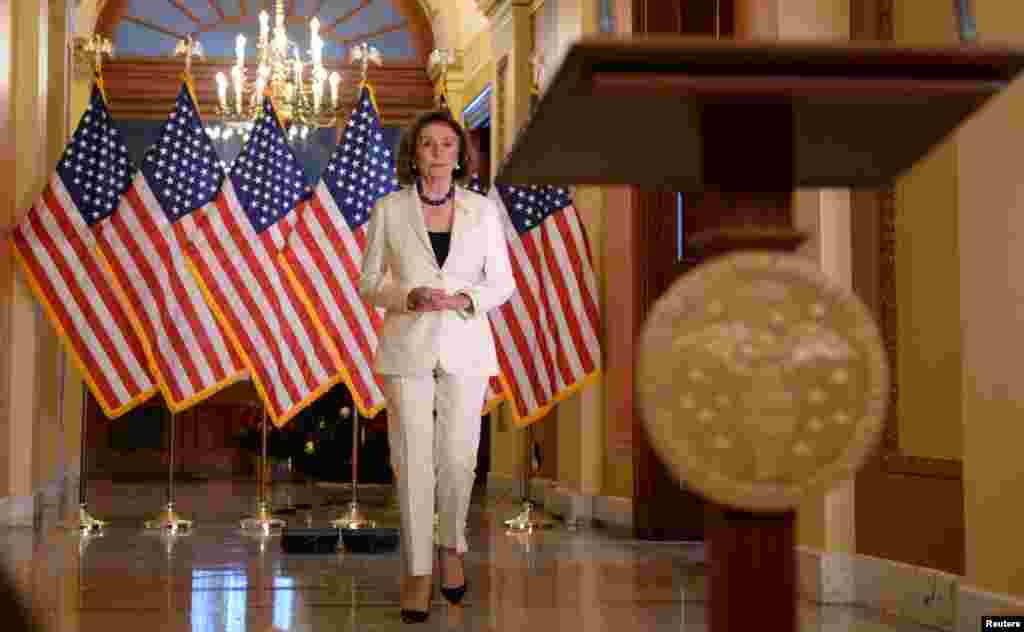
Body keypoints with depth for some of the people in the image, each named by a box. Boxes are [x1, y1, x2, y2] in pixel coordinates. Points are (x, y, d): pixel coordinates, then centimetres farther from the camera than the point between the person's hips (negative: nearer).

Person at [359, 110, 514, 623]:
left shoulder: (483, 210, 1)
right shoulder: (389, 209, -1)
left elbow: (503, 283, 4)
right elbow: (369, 283, 3)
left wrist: (464, 300, -16)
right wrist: (410, 297, -17)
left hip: (464, 347, 1)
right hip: (408, 347, -1)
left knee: (457, 457, 2)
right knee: (412, 460, -3)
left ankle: (451, 547, 29)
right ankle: (417, 572, 8)